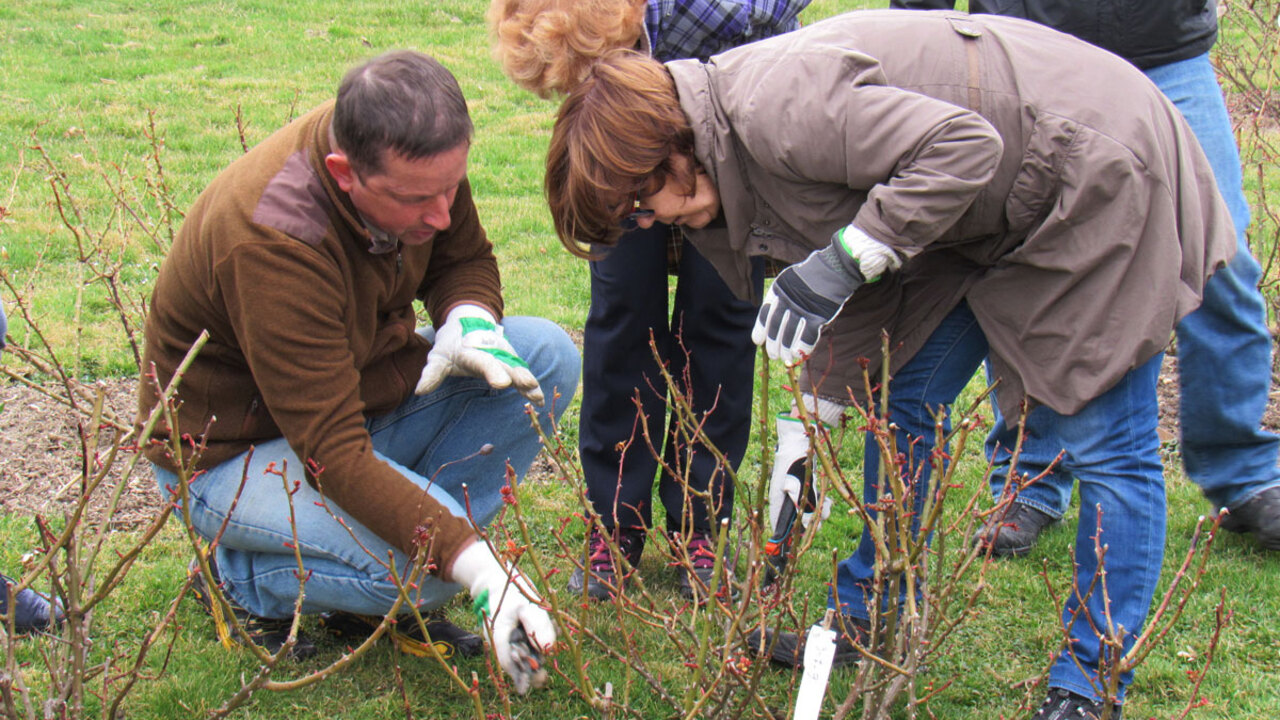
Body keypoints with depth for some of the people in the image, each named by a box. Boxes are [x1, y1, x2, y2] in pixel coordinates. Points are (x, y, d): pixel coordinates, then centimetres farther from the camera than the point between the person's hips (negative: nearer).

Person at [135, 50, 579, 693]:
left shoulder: (419, 160, -14)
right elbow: (333, 452, -36)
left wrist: (469, 317, -18)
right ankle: (243, 576, -1)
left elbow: (463, 258, 7)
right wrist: (477, 568, -42)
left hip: (361, 391, 8)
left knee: (547, 356, -11)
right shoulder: (273, 242, -36)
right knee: (430, 566, -31)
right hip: (235, 452, -8)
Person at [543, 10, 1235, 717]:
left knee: (1104, 442, -5)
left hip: (1099, 164, -10)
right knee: (904, 402, 13)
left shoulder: (774, 105, -28)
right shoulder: (735, 135, 3)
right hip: (991, 212, 10)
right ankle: (874, 618, 26)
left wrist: (842, 260, -31)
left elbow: (962, 146, -33)